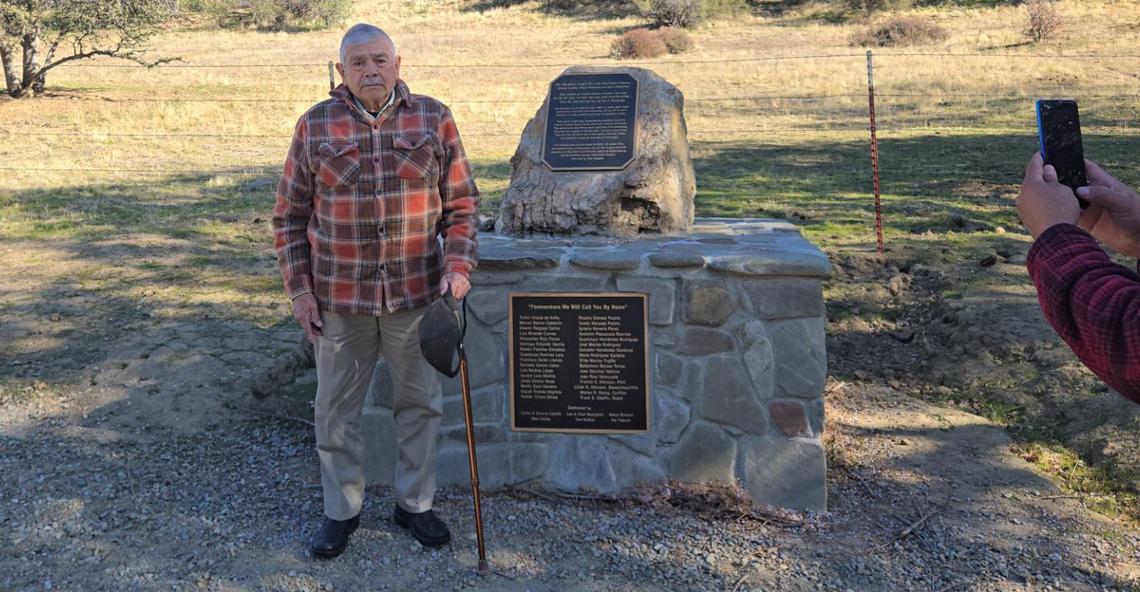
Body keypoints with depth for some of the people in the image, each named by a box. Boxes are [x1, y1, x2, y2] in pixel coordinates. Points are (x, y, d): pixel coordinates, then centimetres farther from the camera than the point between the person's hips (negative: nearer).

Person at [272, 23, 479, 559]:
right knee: (336, 409, 10)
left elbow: (461, 202, 3)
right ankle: (341, 510, 29)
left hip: (416, 293, 0)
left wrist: (457, 265, -10)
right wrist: (299, 288, -2)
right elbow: (289, 216, 3)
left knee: (419, 402, 11)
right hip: (338, 297, 0)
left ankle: (414, 503, 30)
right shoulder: (315, 126, 0)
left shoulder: (433, 119, 0)